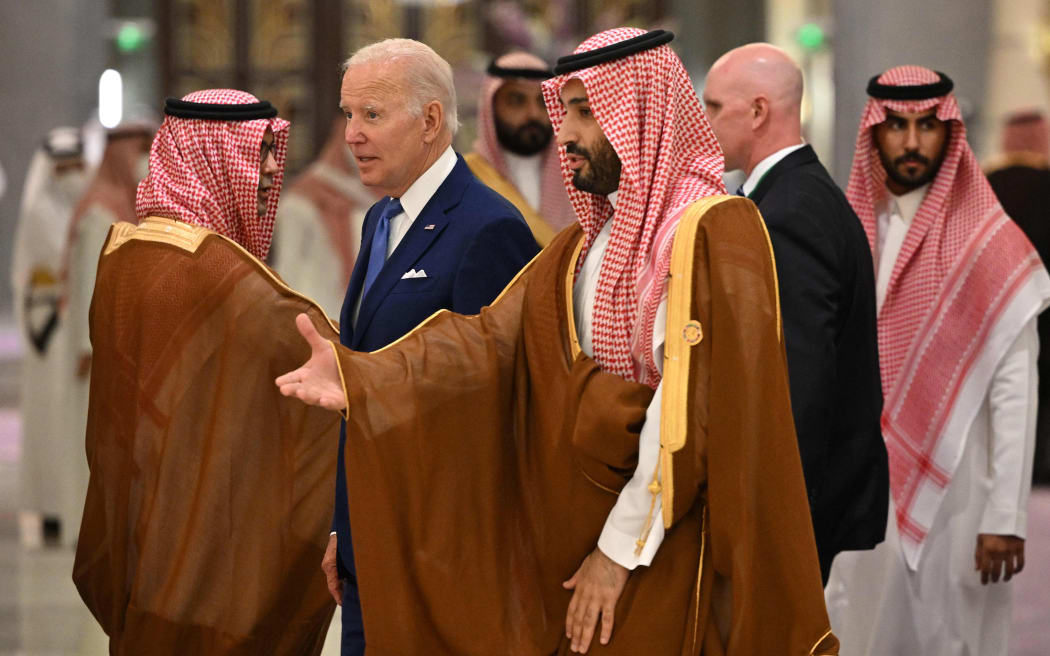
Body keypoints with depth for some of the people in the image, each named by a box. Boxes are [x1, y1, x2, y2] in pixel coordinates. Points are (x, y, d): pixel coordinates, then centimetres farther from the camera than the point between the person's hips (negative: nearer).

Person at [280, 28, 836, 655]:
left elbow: (691, 407, -19)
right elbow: (492, 342, 2)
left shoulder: (714, 231, -12)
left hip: (672, 552, -7)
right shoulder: (587, 246, 14)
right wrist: (358, 376, -13)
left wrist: (622, 548, -18)